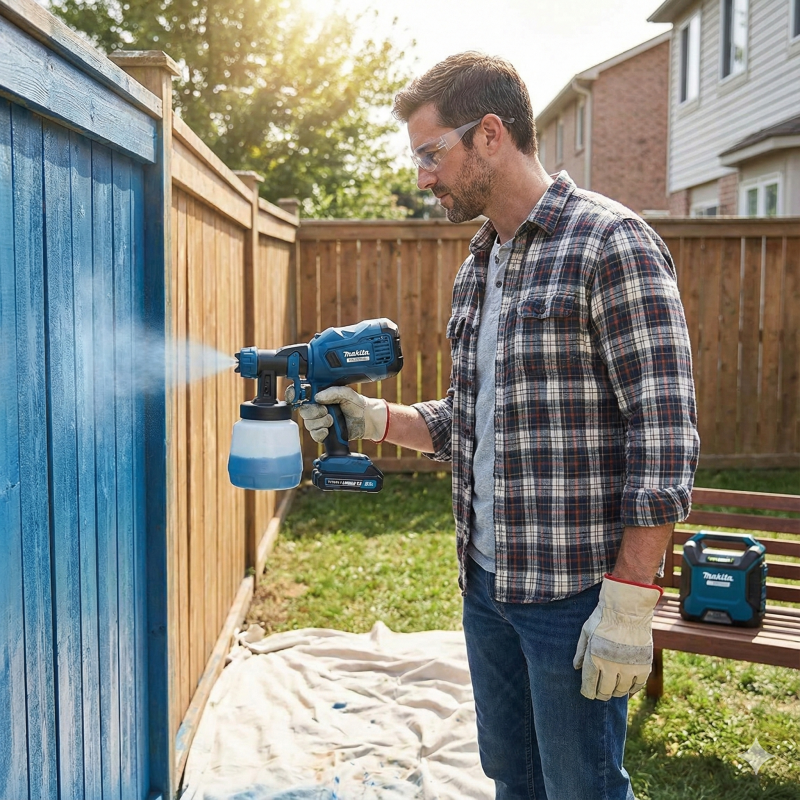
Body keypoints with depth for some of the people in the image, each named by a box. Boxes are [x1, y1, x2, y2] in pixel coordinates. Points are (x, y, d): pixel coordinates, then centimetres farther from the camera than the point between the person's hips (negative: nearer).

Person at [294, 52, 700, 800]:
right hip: (486, 580, 7)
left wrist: (629, 604, -20)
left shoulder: (611, 244, -14)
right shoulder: (477, 266, 12)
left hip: (573, 591, -7)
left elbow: (665, 438, -18)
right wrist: (374, 418, 1)